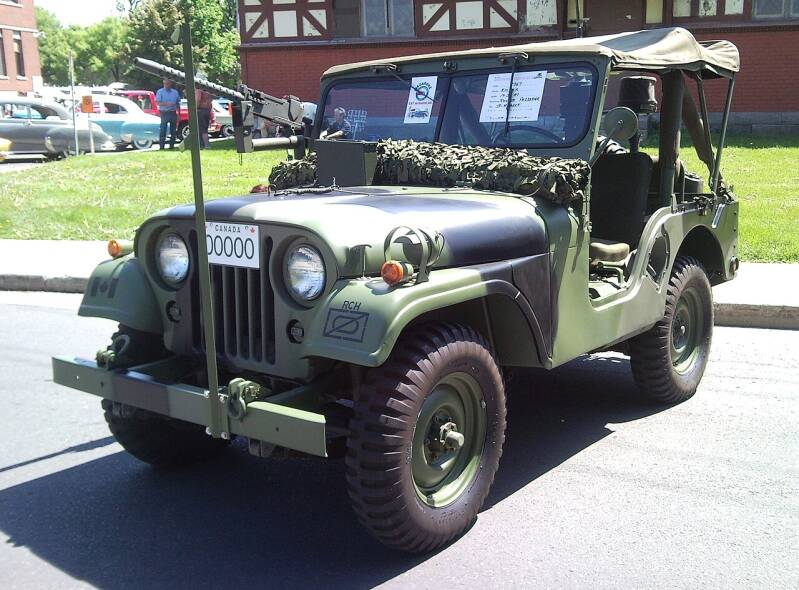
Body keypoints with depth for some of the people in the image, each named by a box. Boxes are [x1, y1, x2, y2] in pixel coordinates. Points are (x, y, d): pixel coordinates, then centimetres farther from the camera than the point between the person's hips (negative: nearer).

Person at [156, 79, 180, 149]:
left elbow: (178, 103, 17)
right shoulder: (160, 92, 2)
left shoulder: (175, 92, 13)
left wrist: (179, 114, 11)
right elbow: (158, 102, -7)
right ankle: (161, 145, -7)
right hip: (164, 113, -4)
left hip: (173, 113, 4)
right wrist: (166, 104, -24)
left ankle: (172, 145, 14)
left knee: (173, 131, 6)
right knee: (163, 130, -8)